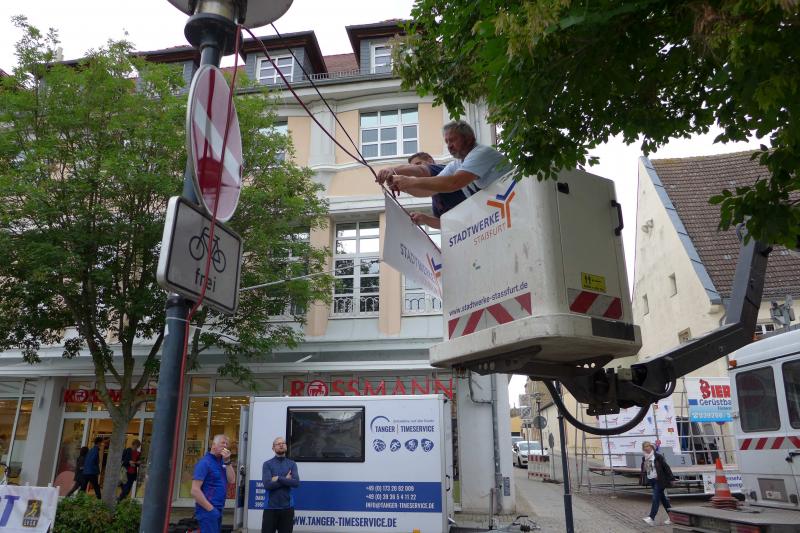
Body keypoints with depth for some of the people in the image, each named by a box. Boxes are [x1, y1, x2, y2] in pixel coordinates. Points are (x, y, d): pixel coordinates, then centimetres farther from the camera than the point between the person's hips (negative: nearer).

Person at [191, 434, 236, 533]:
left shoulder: (222, 462, 11)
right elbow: (195, 490, -17)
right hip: (207, 510, -8)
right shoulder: (205, 462, -12)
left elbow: (231, 480, 2)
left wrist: (227, 461, -7)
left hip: (218, 510, 8)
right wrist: (210, 509, -17)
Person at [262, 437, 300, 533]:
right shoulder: (267, 464, 0)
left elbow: (296, 482, -9)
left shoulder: (292, 464, 6)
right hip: (270, 507, -2)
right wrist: (286, 480, -8)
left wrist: (278, 478, -12)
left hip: (287, 507, 2)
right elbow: (267, 484, -13)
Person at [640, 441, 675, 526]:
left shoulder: (658, 456, -11)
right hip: (651, 481, 7)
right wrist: (643, 481, 10)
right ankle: (671, 516, 22)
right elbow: (643, 470, 15)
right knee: (663, 499, 13)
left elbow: (666, 467, -10)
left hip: (659, 480, -7)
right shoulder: (644, 458, 8)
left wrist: (670, 478, -11)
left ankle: (652, 518, -13)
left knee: (655, 499, -11)